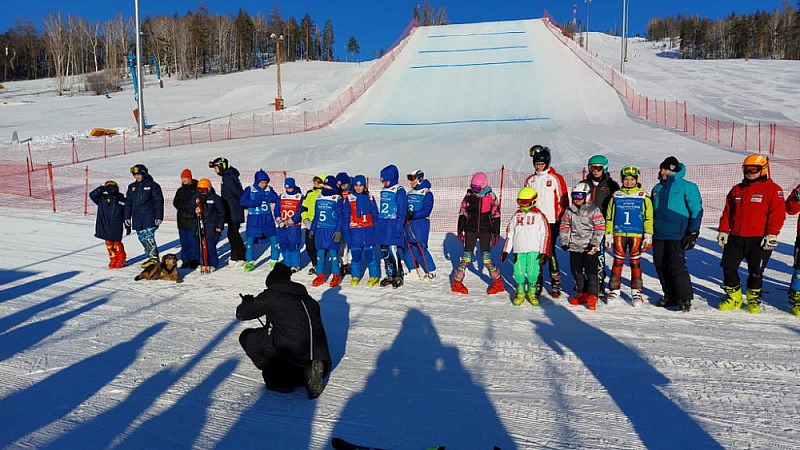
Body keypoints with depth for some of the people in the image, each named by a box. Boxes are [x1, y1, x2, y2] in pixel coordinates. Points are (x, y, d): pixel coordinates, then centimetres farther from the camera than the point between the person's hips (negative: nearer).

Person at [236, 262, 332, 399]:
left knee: (247, 337, 16)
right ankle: (308, 371, 3)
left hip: (290, 349, -5)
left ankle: (277, 376, 5)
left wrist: (246, 302, 37)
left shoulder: (270, 295, 6)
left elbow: (241, 314, 11)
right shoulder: (304, 295, 19)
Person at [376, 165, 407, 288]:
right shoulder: (383, 191, 15)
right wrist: (377, 225, 19)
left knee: (393, 251, -11)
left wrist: (398, 228, -16)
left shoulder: (399, 191, -8)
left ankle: (399, 277, 3)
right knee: (384, 252, 9)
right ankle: (390, 276, 21)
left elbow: (402, 212, -11)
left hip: (393, 225, -8)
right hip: (382, 226, 8)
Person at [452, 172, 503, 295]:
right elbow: (462, 214, 8)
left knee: (486, 259, -5)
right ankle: (457, 283, 12)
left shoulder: (491, 197, 0)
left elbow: (496, 217, 4)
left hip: (486, 231, -1)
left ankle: (498, 283, 13)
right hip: (470, 230, 1)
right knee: (466, 258, -2)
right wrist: (460, 230, 5)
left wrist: (496, 234, 3)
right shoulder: (469, 196, 2)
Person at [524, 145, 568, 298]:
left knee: (550, 252, -6)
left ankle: (555, 284, 4)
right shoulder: (530, 180, 12)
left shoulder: (556, 178, -1)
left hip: (551, 222, -4)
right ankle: (537, 284, 15)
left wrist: (561, 222, -6)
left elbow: (564, 201, -1)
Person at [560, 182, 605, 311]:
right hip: (574, 247, 5)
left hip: (590, 247, -5)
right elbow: (564, 226, 13)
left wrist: (594, 243, -15)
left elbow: (600, 228, -8)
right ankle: (582, 293, 25)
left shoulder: (594, 210, -6)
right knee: (576, 271, 11)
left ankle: (592, 296, -6)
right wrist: (564, 241, 3)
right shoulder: (569, 211, 7)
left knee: (591, 271, -7)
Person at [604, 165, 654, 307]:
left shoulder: (643, 197, 3)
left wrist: (648, 236, -2)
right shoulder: (616, 196, 7)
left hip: (636, 234, -1)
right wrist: (608, 235, 7)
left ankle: (636, 292, 14)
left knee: (635, 263, 4)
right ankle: (614, 290, 12)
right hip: (619, 234, 1)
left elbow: (648, 217, 4)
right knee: (617, 262, 3)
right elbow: (609, 217, 10)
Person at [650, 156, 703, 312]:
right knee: (661, 266, 8)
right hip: (659, 235, 6)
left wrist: (692, 233, -9)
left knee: (677, 266, -12)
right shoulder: (657, 188, 15)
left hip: (677, 235, -6)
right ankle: (670, 295, 21)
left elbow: (696, 211, -4)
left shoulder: (687, 187, -3)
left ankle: (685, 298, -1)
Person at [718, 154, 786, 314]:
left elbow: (778, 213, -8)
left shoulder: (772, 189, -2)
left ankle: (753, 298, 23)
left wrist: (772, 234, -15)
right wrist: (723, 230, 7)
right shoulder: (736, 190, 13)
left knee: (755, 272, 3)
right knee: (728, 267, 3)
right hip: (735, 238, 4)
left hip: (759, 240, -4)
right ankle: (733, 297, 19)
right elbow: (727, 212, 15)